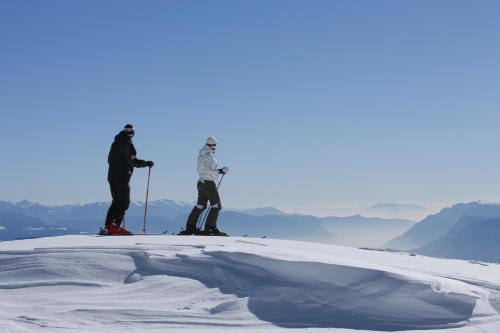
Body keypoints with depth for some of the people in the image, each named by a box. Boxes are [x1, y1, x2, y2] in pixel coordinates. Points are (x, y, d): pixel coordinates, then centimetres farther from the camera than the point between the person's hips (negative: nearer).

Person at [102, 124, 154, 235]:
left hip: (112, 176, 8)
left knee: (116, 201, 15)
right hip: (122, 178, -8)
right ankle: (116, 226, -15)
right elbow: (133, 161, -18)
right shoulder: (128, 144, -10)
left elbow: (109, 160, 23)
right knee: (124, 202, -6)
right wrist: (147, 163, -11)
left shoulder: (115, 143, 15)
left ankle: (108, 226, 11)